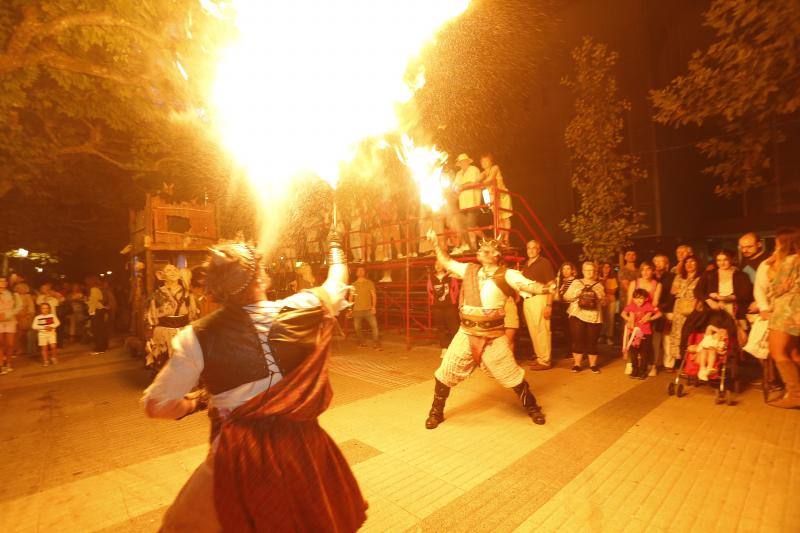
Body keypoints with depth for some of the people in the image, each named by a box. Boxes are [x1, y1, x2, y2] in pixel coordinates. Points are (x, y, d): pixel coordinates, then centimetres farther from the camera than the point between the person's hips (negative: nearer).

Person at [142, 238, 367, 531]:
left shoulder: (197, 336, -13)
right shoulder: (300, 310, -11)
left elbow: (156, 405, -7)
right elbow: (336, 285, 8)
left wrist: (196, 402, 14)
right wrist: (335, 249, 27)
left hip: (239, 454, -1)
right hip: (301, 443, 2)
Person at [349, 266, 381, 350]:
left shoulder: (369, 283, 6)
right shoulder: (353, 285, 12)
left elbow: (374, 295, 2)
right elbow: (351, 297, 15)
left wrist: (374, 307, -7)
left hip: (368, 309, -2)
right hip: (357, 310, 2)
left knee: (374, 326, -13)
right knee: (357, 328, 4)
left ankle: (376, 344, -6)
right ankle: (361, 342, 24)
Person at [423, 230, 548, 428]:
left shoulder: (507, 275, -8)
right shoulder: (469, 269, 6)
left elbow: (530, 286, -19)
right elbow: (447, 263, 17)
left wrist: (545, 288, -39)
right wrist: (435, 243, 13)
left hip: (494, 337, -3)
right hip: (466, 334, 4)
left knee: (512, 375, 8)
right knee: (445, 373, 6)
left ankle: (532, 408, 36)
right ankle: (436, 412, 27)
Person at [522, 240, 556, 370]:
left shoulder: (544, 262, -4)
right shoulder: (526, 264, 17)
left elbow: (551, 285, -9)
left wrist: (549, 305, -16)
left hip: (539, 298, -7)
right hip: (527, 300, 7)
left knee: (542, 330, -5)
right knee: (533, 330, 11)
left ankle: (545, 360, 3)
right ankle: (539, 357, 22)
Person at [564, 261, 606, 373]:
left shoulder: (599, 285, 15)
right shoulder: (576, 282, 12)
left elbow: (604, 301, 9)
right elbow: (566, 297, 6)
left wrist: (597, 295, -9)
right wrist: (577, 294, -10)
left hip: (594, 317, 1)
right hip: (577, 315, -1)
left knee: (592, 341, 1)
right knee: (578, 340, -5)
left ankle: (593, 364, 14)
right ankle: (577, 364, 5)